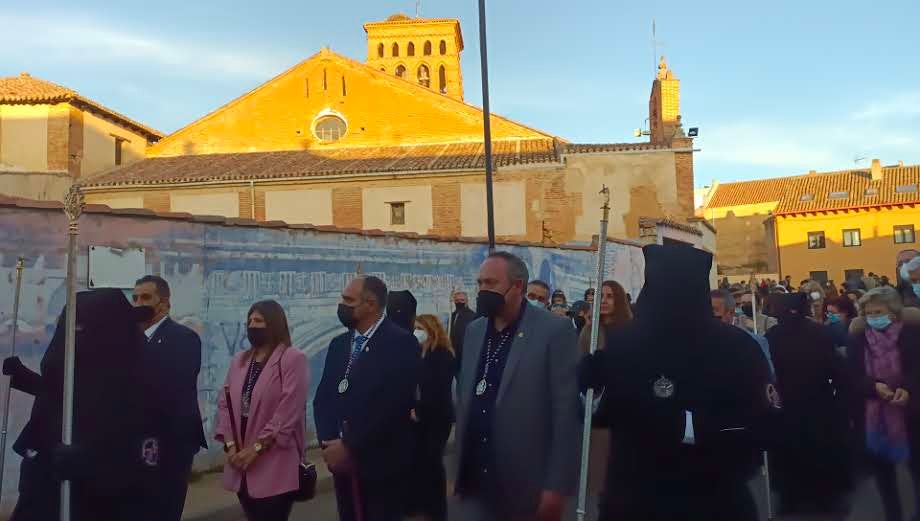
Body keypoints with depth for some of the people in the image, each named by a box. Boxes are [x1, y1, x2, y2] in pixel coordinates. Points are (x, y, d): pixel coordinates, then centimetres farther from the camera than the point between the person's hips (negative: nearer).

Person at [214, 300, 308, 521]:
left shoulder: (293, 358, -9)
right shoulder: (239, 360, 12)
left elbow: (289, 411, -15)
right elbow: (225, 404, 9)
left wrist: (257, 447, -15)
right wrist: (230, 444, -4)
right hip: (242, 464, 6)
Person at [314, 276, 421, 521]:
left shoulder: (401, 342, -11)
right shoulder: (339, 344, 10)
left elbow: (392, 405, -18)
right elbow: (322, 398, 9)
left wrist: (349, 446, -15)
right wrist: (328, 443, -7)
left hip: (383, 465, -6)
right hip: (342, 462, 6)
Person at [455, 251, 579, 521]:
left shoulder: (554, 330, -10)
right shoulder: (474, 330, 8)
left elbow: (566, 411, -12)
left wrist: (556, 486, -13)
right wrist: (460, 466, 11)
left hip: (528, 487, -4)